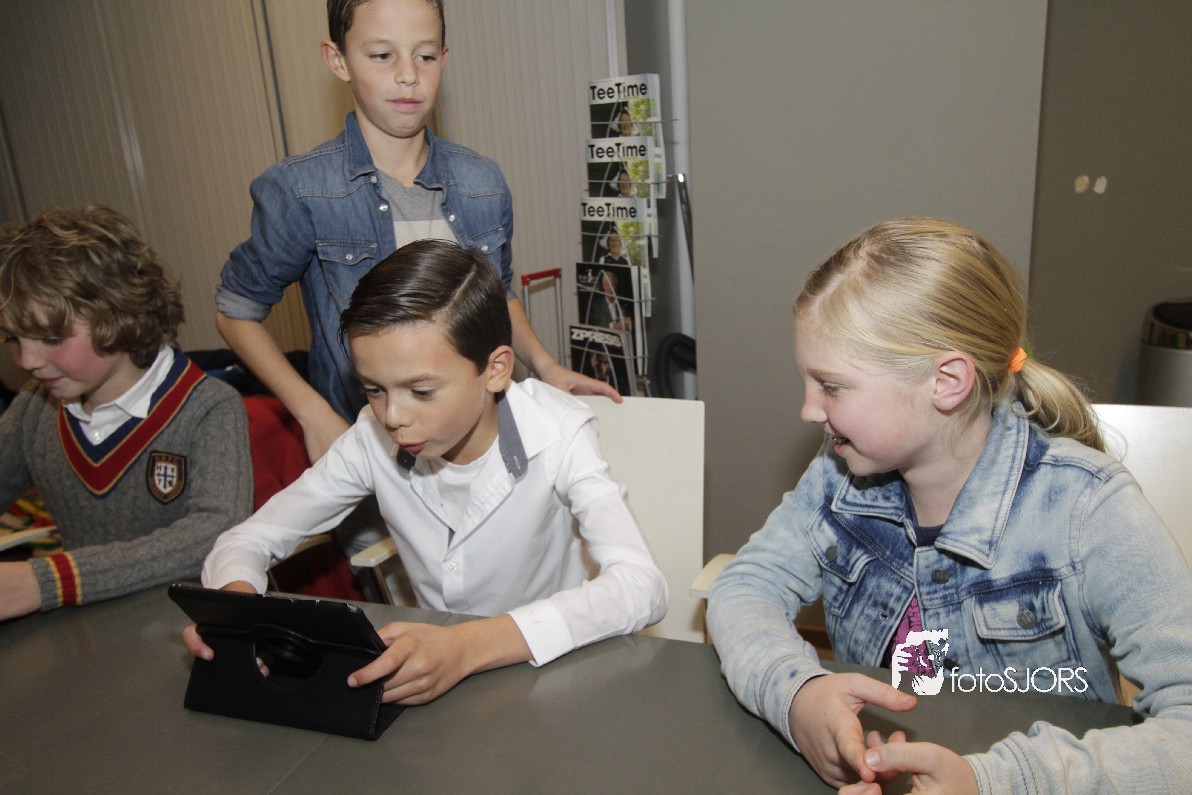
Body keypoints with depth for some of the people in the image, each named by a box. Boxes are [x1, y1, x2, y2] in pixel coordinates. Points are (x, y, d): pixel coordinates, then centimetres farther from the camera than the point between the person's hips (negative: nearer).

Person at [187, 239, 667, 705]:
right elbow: (246, 541, -1)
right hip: (433, 674, 2)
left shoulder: (554, 435, -21)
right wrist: (234, 607, -25)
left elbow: (642, 589, -32)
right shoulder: (374, 439, -11)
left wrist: (469, 646, -44)